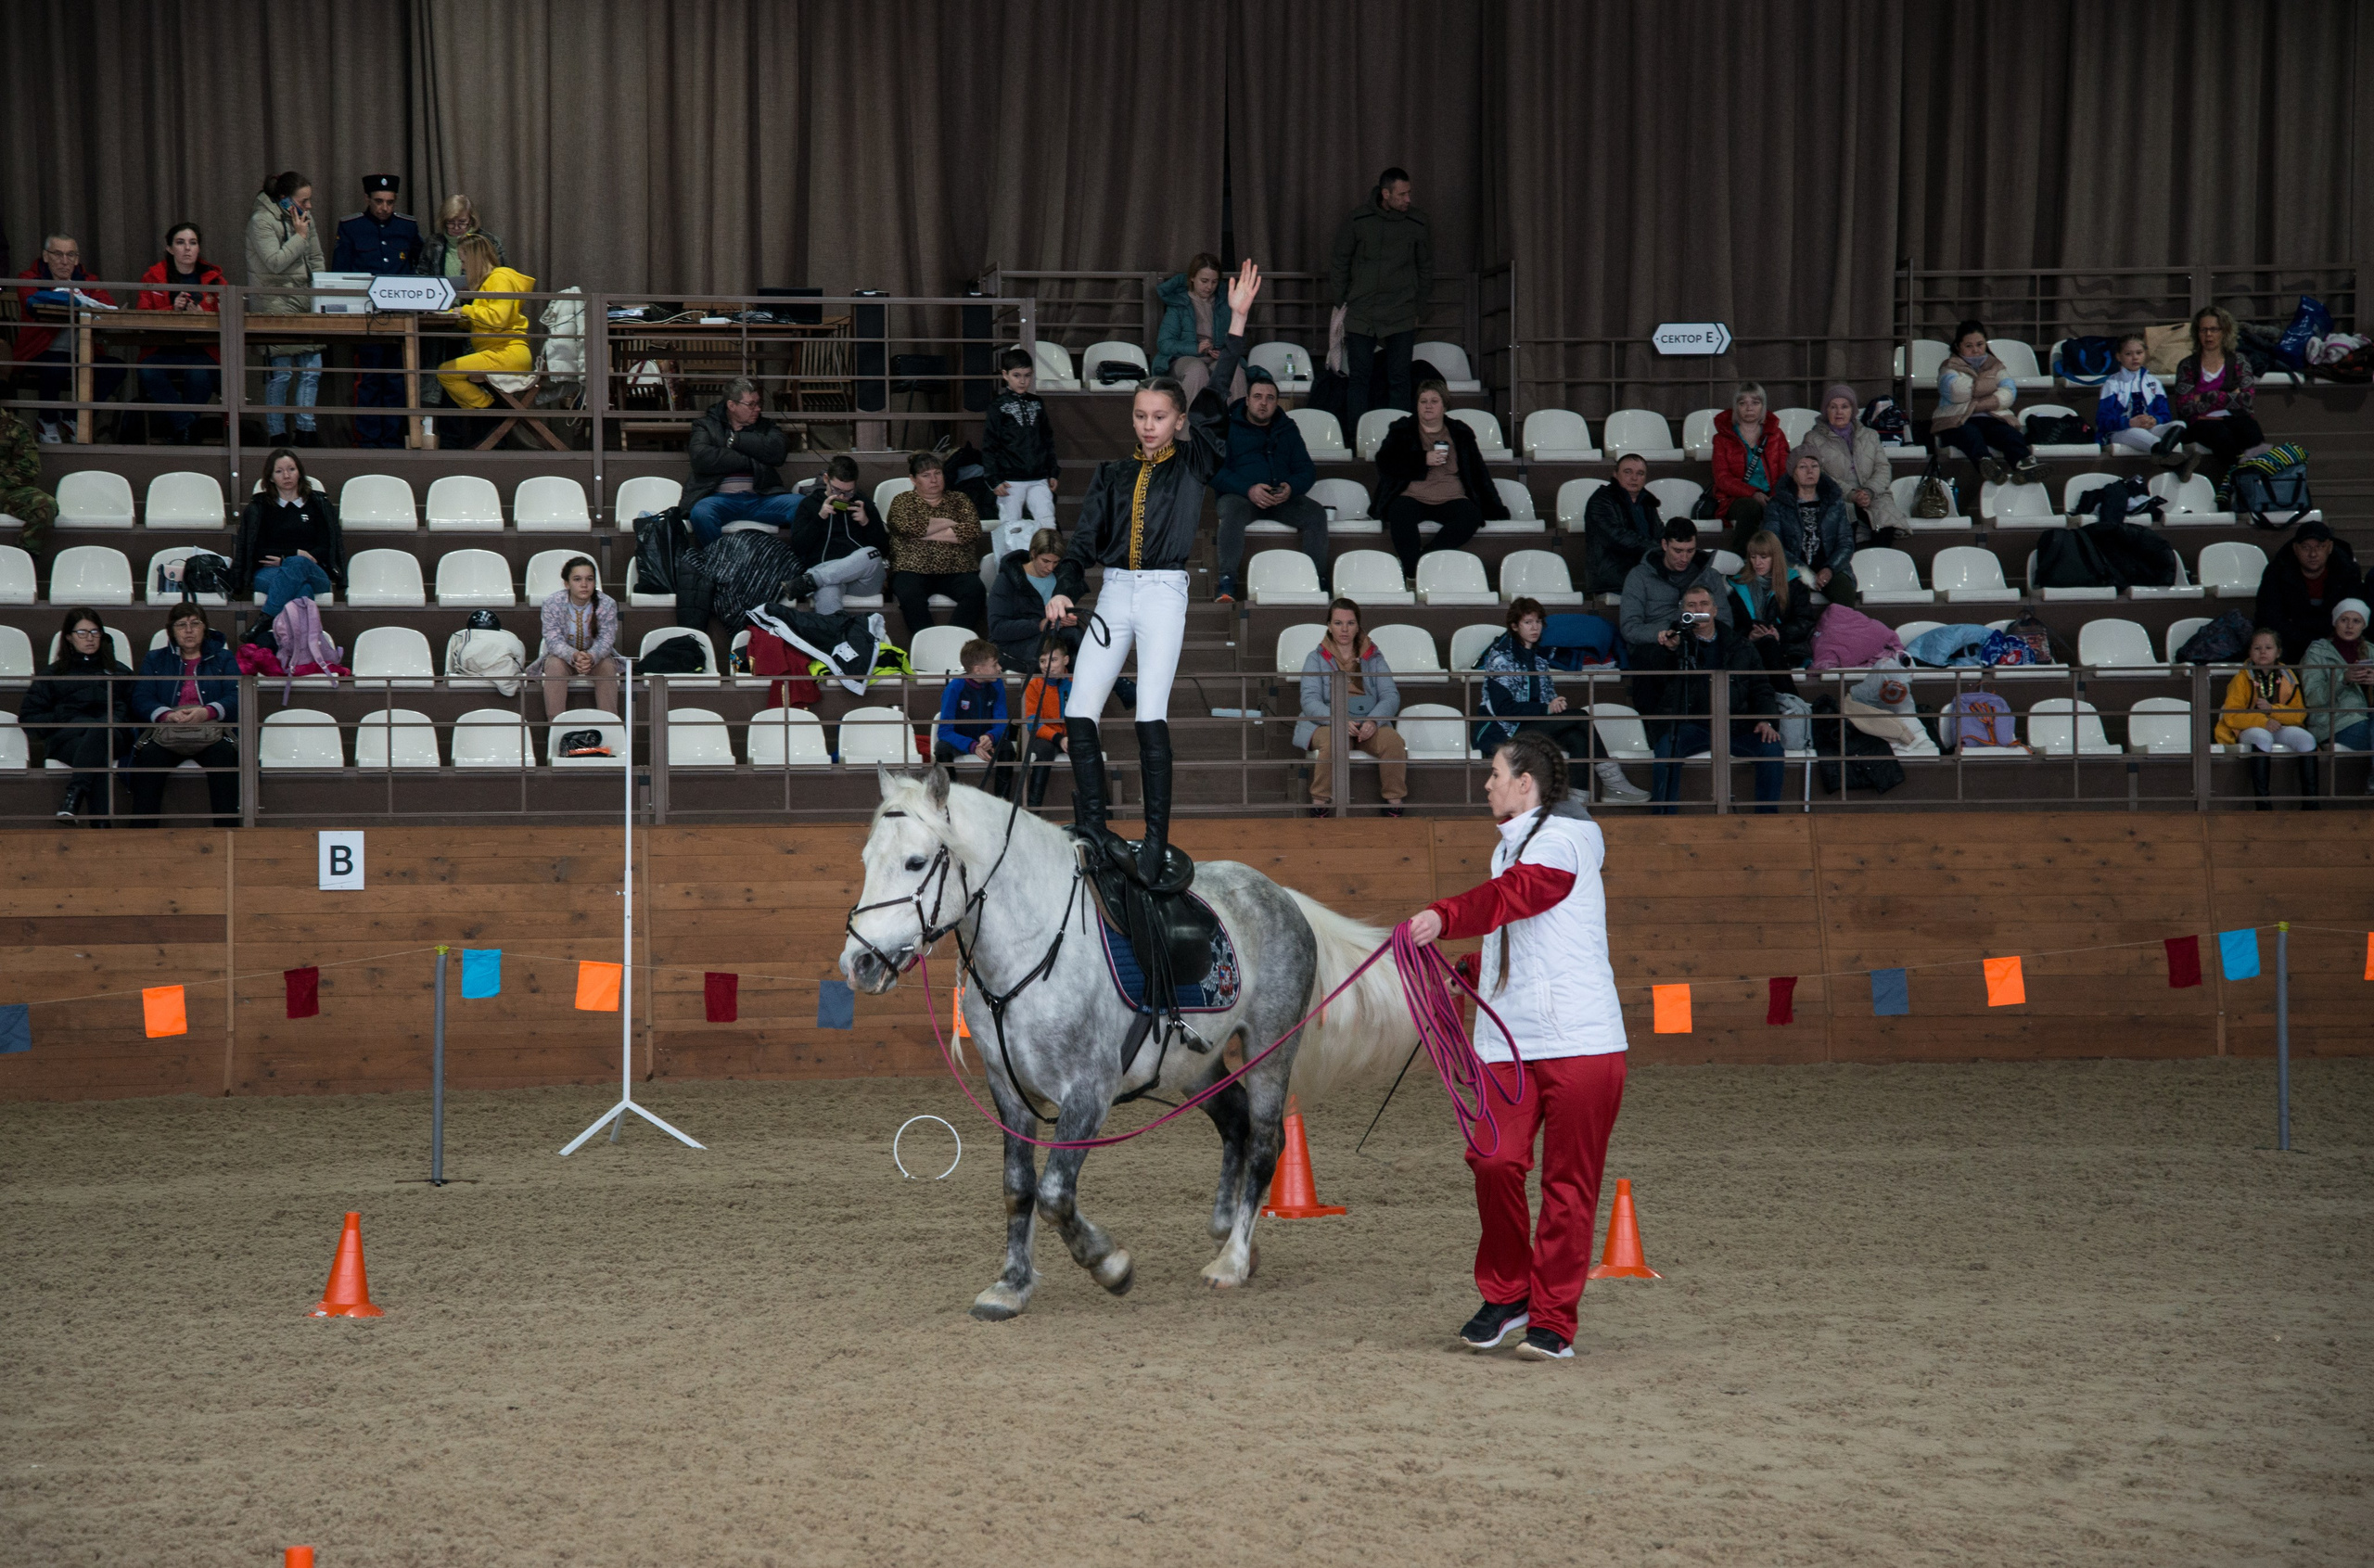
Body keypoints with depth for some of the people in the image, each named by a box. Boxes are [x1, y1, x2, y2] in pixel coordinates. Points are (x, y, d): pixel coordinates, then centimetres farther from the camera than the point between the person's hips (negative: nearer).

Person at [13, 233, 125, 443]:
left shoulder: (86, 281, 15)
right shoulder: (30, 278, 4)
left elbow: (109, 302, -5)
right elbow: (33, 302, -22)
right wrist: (72, 299, -30)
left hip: (80, 354, 4)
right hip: (42, 353, -4)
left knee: (115, 368, -21)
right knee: (56, 366, -38)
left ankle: (73, 418, 0)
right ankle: (48, 422, -7)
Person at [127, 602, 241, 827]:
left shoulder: (222, 658, 20)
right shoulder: (155, 660, 22)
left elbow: (236, 698, 3)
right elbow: (141, 699, 6)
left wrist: (207, 712, -19)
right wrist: (166, 714, -18)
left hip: (212, 729, -1)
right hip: (167, 732, 1)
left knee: (223, 753, -36)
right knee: (149, 754, -34)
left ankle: (227, 830, -39)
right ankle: (141, 831, -37)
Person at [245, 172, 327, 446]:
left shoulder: (305, 218, 12)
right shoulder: (261, 221, -10)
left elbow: (316, 259, 19)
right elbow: (275, 262, -19)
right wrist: (300, 236, -13)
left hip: (306, 305, 7)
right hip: (276, 306, -7)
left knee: (312, 369, 4)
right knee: (281, 373, -5)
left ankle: (306, 430, 12)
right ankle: (277, 436, 3)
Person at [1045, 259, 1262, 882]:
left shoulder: (1194, 464, 4)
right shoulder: (1113, 475, 13)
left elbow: (1213, 402, -7)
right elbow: (1085, 539, 10)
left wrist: (1237, 320, -11)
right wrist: (1063, 591, -8)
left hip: (1164, 595, -4)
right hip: (1113, 595, 4)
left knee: (1151, 718, -16)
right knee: (1078, 714, -6)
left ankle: (1156, 842, -13)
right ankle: (1092, 836, 2)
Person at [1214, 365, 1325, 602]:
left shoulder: (1287, 429, 20)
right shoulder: (1228, 427, 9)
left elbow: (1307, 469, 13)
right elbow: (1215, 471, -3)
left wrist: (1291, 488, -11)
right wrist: (1248, 489, -19)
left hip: (1283, 499, 3)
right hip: (1240, 495, -3)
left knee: (1316, 513, -24)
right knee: (1232, 511, -37)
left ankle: (1318, 580, -25)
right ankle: (1227, 583, -44)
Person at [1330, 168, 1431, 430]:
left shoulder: (1418, 223, 2)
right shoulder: (1357, 220, -1)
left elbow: (1425, 268, 13)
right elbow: (1338, 263, 7)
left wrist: (1419, 307, 11)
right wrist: (1340, 302, 4)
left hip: (1402, 316, 0)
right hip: (1360, 314, 0)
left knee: (1399, 379, -1)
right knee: (1358, 377, 0)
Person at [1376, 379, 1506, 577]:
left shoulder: (1460, 433, 20)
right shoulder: (1403, 430, 15)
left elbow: (1479, 472, 18)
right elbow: (1384, 462, 0)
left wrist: (1494, 509, 10)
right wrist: (1424, 460, -9)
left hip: (1451, 499, 2)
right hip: (1412, 498, -2)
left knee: (1472, 516, -31)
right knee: (1401, 514, -36)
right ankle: (1413, 573, -39)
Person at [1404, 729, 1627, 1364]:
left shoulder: (1563, 841, -7)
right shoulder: (1512, 847, 21)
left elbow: (1514, 895, -28)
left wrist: (1445, 917, -41)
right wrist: (1469, 970, 19)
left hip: (1579, 1042, -7)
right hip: (1509, 1042, 7)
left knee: (1568, 1182, -2)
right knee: (1495, 1161, -9)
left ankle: (1553, 1321, 4)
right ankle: (1505, 1294, 8)